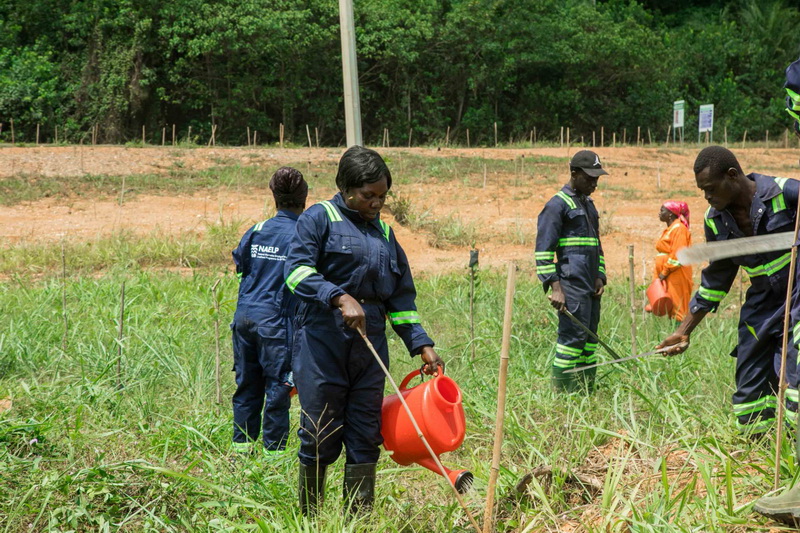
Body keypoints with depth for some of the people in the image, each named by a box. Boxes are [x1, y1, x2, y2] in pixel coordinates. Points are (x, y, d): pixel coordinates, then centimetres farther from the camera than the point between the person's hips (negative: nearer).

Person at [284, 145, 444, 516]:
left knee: (366, 439, 4)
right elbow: (297, 270, -15)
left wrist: (422, 345, 11)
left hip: (370, 346, 6)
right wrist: (339, 297, -27)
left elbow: (401, 298, 20)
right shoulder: (320, 218, 0)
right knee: (320, 438, -2)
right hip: (322, 344, -6)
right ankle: (308, 520, 10)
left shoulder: (383, 232, 18)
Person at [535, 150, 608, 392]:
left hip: (590, 285, 9)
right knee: (573, 336, -12)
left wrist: (600, 277, 15)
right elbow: (543, 250, -10)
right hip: (571, 284, -9)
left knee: (590, 338, 8)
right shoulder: (557, 205, -5)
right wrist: (554, 287, -17)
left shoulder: (588, 205, 22)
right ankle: (562, 392, -10)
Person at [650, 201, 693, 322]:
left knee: (677, 309, -9)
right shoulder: (669, 230, 19)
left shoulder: (679, 229, -11)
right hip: (667, 276, 9)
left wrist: (664, 272, -16)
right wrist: (658, 273, 15)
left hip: (676, 276, -9)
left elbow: (677, 255, -19)